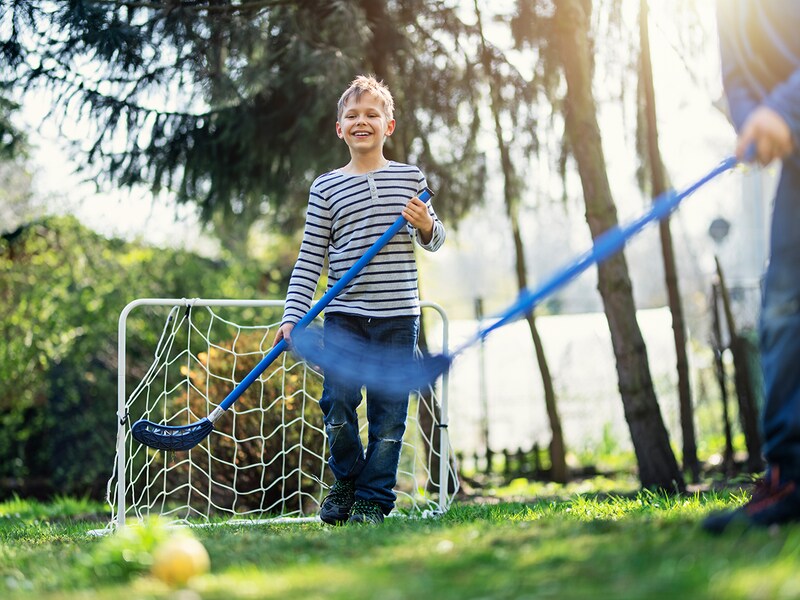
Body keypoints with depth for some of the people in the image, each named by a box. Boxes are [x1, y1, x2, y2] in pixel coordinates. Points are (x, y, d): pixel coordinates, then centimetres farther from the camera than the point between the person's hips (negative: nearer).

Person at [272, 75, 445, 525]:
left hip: (397, 315, 1)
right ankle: (346, 483, 15)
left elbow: (435, 241, 17)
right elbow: (310, 259, 3)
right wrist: (292, 316, -6)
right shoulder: (326, 187, 5)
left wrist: (427, 225, -7)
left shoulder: (410, 178, 8)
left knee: (388, 410, 1)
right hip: (343, 314, 0)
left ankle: (374, 499, 14)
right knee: (338, 399, -10)